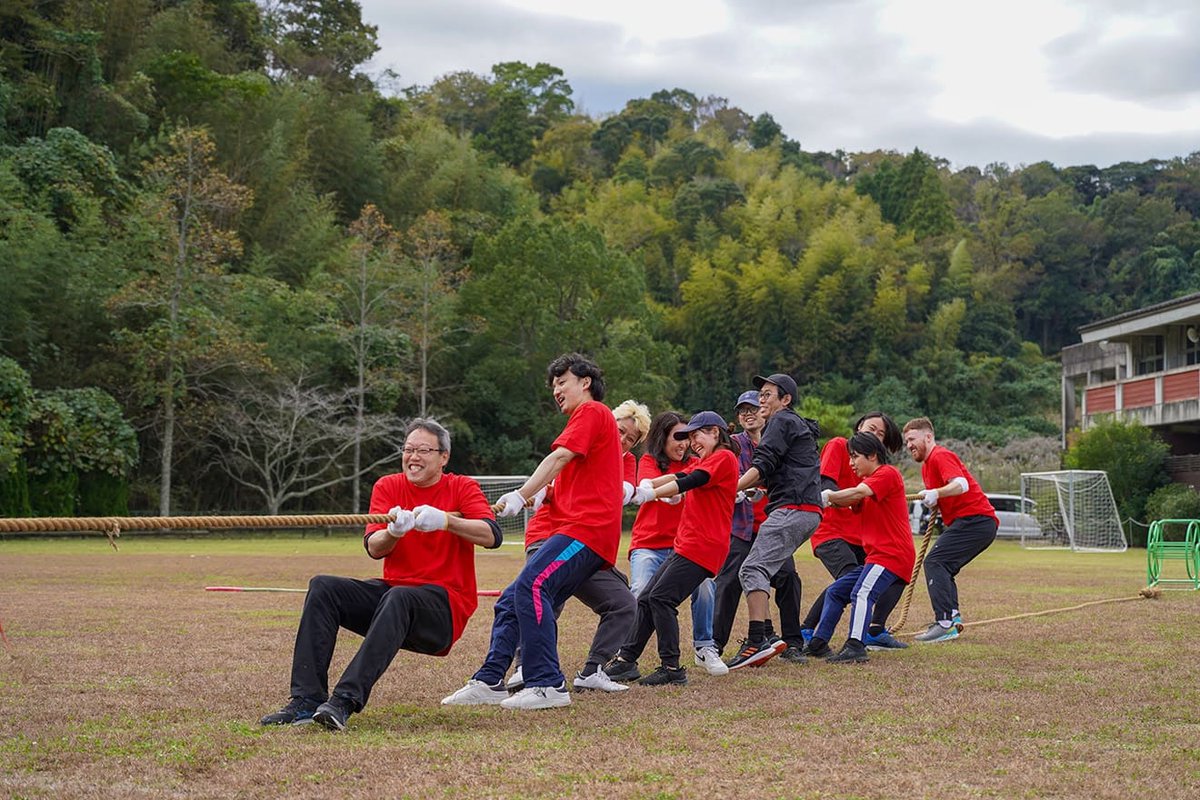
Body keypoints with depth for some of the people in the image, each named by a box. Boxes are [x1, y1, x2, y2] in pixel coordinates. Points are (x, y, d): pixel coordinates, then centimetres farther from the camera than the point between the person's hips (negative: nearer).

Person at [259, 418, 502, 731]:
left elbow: (492, 536, -18)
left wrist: (445, 521, -33)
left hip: (446, 606, -5)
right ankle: (307, 700, -25)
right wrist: (394, 531, -28)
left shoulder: (462, 488, -1)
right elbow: (373, 548, -5)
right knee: (323, 587, -17)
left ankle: (345, 700, -45)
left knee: (398, 598, -37)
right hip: (391, 590, 5)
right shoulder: (388, 486, 8)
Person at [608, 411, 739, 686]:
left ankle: (672, 668, -12)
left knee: (661, 598, -16)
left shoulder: (724, 457, -5)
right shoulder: (704, 462, 26)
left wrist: (650, 493, -18)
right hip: (685, 545, 10)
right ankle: (626, 660, 10)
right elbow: (679, 477, 10)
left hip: (703, 546, -10)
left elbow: (688, 482, -17)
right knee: (645, 598, 6)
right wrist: (648, 484, -7)